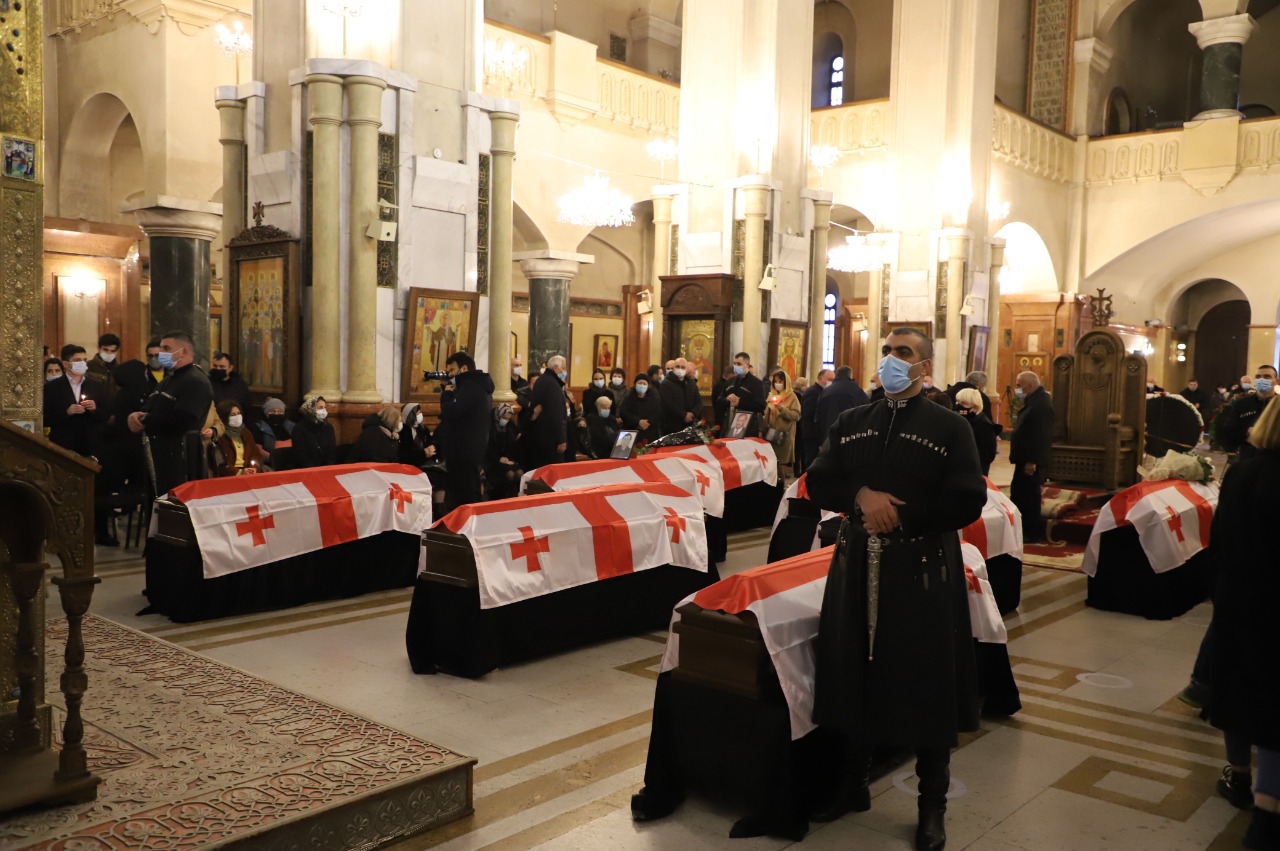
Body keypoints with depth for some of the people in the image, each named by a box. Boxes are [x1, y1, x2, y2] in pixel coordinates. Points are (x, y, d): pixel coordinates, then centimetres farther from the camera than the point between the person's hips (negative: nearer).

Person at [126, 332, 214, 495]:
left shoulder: (196, 382, -13)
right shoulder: (168, 380, 22)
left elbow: (179, 422, -25)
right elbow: (146, 409, 18)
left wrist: (144, 422, -11)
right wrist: (135, 416, -8)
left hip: (179, 457, -10)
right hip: (157, 453, 10)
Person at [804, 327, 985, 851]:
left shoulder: (949, 428, -4)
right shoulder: (850, 423, 9)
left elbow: (967, 502, -11)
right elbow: (818, 483, 3)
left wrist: (901, 515, -16)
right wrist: (861, 496, -16)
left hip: (923, 569, -4)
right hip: (857, 565, 4)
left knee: (925, 685, 6)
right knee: (855, 674, 12)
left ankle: (932, 806, 22)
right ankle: (854, 784, 31)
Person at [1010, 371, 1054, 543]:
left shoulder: (1042, 404, -20)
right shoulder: (1035, 401, 14)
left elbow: (1041, 436, -25)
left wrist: (1032, 461, -25)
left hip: (1031, 462, -10)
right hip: (1026, 459, 10)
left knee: (1029, 497, -3)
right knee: (1018, 494, 16)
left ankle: (1032, 534, 6)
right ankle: (1021, 530, 25)